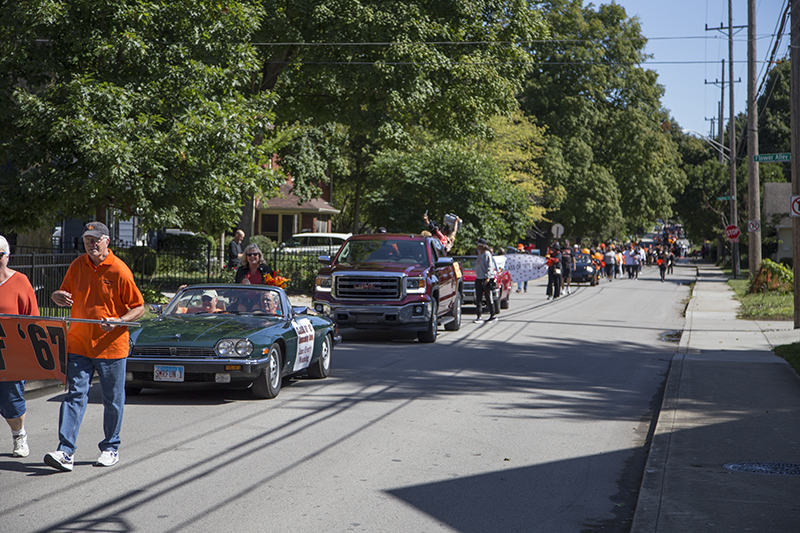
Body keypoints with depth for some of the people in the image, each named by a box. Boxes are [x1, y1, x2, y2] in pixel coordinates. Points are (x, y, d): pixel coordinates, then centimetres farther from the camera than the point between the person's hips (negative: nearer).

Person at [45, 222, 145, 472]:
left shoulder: (119, 270, -9)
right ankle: (65, 451, -8)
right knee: (75, 395, -4)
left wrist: (118, 321, -22)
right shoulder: (77, 266, 5)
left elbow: (139, 307, -5)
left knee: (113, 400, 7)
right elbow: (66, 295, 18)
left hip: (111, 345, -3)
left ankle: (111, 449, 22)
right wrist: (59, 297, -7)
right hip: (79, 344, 3)